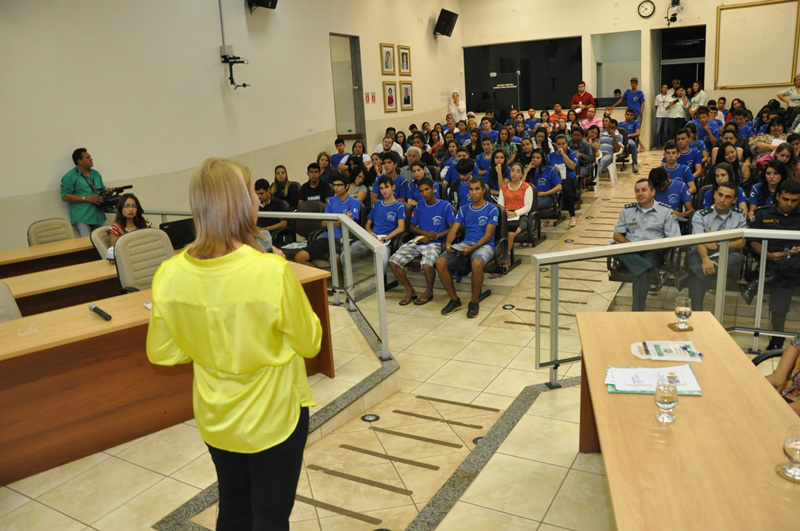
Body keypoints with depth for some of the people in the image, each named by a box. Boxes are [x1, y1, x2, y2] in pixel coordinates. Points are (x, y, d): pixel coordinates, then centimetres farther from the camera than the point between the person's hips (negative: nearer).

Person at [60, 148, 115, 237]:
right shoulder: (70, 176, -2)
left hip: (98, 217, 6)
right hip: (81, 219, -6)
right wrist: (86, 199, -15)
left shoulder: (96, 174, 18)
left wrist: (107, 192, 1)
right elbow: (65, 196, -8)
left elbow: (102, 191, 26)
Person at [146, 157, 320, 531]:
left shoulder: (169, 275, -14)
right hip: (272, 416, -4)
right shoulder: (272, 271, -28)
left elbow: (162, 353, -2)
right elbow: (310, 343, -13)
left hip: (215, 418, 5)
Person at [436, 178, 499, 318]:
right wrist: (448, 244, -14)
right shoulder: (463, 209, 16)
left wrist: (472, 248, -22)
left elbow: (488, 235, -7)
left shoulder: (492, 209, 2)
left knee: (477, 263, -41)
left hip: (484, 245, -4)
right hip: (465, 243, 5)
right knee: (440, 261, -23)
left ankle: (474, 302, -20)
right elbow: (453, 229, 8)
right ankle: (454, 300, -9)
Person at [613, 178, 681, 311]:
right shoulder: (627, 210, 18)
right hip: (631, 252, 3)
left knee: (641, 272, -35)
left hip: (653, 252, -3)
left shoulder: (665, 211, 9)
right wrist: (629, 244, -7)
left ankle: (637, 311, -32)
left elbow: (674, 239, 3)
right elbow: (617, 234, 13)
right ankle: (655, 272, -35)